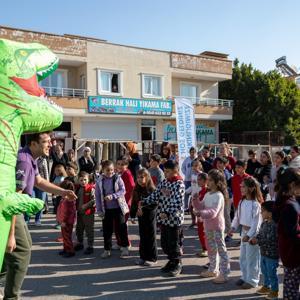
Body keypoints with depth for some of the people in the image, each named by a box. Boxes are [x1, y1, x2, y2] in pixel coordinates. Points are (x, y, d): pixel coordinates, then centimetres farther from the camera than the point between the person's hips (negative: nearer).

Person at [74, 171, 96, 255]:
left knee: (89, 230, 2)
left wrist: (86, 205, -24)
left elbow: (94, 200, -19)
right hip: (79, 212, 7)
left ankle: (90, 246, 14)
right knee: (79, 229, 20)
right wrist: (76, 206, 2)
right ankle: (79, 243, 38)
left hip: (88, 212, -7)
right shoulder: (77, 188, 5)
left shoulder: (91, 188, -14)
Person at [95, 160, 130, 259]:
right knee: (107, 230, 9)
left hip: (118, 207, -2)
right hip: (106, 209, 2)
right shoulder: (99, 181, -1)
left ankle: (125, 248, 18)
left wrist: (112, 196, -24)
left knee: (121, 228, 4)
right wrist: (99, 210, 0)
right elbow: (97, 196, 2)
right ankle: (107, 250, 22)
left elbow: (123, 191, -10)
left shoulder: (117, 178, -5)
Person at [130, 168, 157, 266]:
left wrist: (143, 205, -23)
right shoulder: (137, 190, 5)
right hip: (141, 217, 6)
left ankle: (152, 258, 15)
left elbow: (154, 204, -17)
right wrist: (133, 214, 5)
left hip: (150, 216, -5)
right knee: (142, 237, 13)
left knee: (151, 237, 4)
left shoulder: (152, 189, -13)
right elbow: (134, 203, 10)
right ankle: (143, 257, 24)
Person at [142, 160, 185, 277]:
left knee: (174, 244, 5)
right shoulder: (164, 182, 8)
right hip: (163, 219, 7)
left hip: (174, 219, -7)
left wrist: (167, 213, -31)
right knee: (164, 242, 15)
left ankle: (177, 265, 22)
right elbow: (155, 195, 6)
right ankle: (171, 261, 33)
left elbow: (178, 203, -22)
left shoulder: (179, 184, -15)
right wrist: (143, 202, -7)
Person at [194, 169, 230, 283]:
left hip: (217, 226, -9)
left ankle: (224, 274, 6)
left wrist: (200, 213, -41)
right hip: (208, 226, 9)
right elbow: (201, 207, 8)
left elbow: (213, 212, -29)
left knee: (221, 249, -1)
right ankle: (213, 270, 34)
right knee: (211, 248, 19)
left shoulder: (219, 196, -19)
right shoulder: (207, 195, 7)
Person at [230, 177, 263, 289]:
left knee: (251, 258, 4)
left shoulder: (255, 204, -21)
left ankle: (252, 280, 18)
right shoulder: (242, 202, 4)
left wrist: (249, 235, -22)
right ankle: (245, 277, 33)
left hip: (252, 233, -8)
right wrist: (234, 227, 0)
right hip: (244, 232, 8)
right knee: (243, 257, 18)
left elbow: (256, 222, -21)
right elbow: (237, 216, 10)